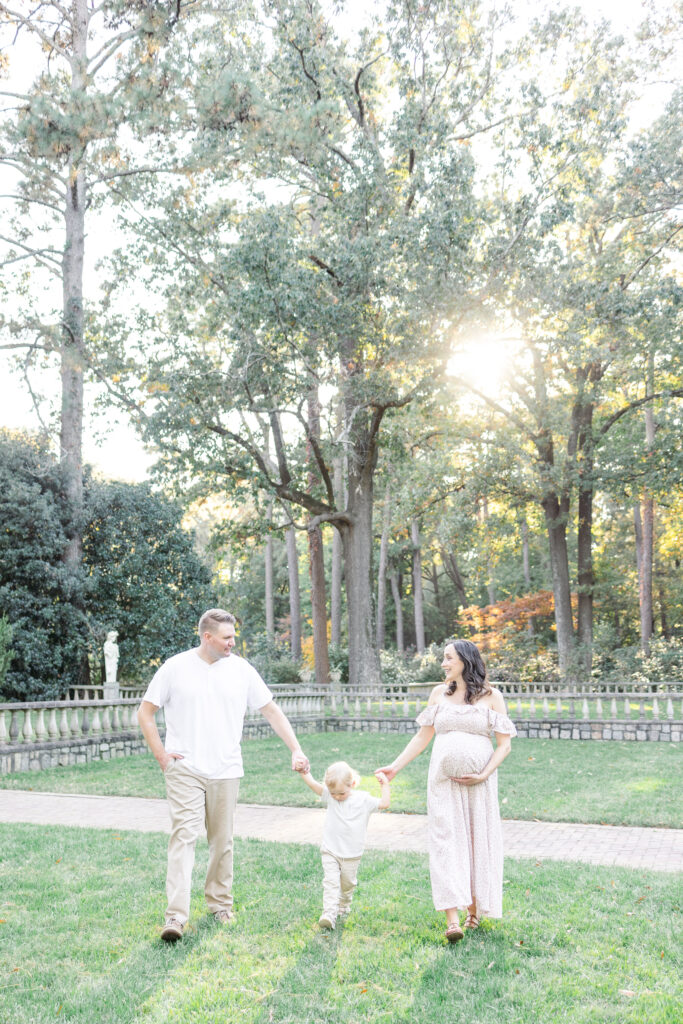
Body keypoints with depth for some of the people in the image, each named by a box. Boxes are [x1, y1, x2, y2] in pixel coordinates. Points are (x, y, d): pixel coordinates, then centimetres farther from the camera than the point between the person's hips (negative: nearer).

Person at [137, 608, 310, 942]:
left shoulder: (241, 670, 2)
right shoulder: (176, 667, -3)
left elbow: (271, 711, 7)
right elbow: (145, 712, 4)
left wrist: (296, 750, -1)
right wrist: (161, 755, -3)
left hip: (225, 771, 3)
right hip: (184, 770, -2)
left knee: (222, 841, 10)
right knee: (183, 836, -11)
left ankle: (221, 904, 27)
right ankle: (176, 916, -10)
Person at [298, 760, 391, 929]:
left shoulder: (363, 799, -6)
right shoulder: (328, 796, -6)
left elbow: (384, 803, -5)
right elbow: (313, 785, -20)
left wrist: (385, 784, -10)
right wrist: (304, 771, -35)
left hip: (351, 855, 1)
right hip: (330, 852, -1)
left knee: (348, 883, 16)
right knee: (331, 882, -13)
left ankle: (344, 906, 40)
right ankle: (329, 913, -16)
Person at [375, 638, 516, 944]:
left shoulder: (491, 696, 2)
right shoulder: (440, 693, 10)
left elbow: (504, 744, 0)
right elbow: (422, 737, 14)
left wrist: (484, 775, -12)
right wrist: (395, 766, 8)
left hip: (478, 780, -1)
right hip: (443, 778, 2)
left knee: (479, 838, 3)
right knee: (446, 838, -6)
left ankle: (475, 909, 20)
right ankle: (452, 919, -10)